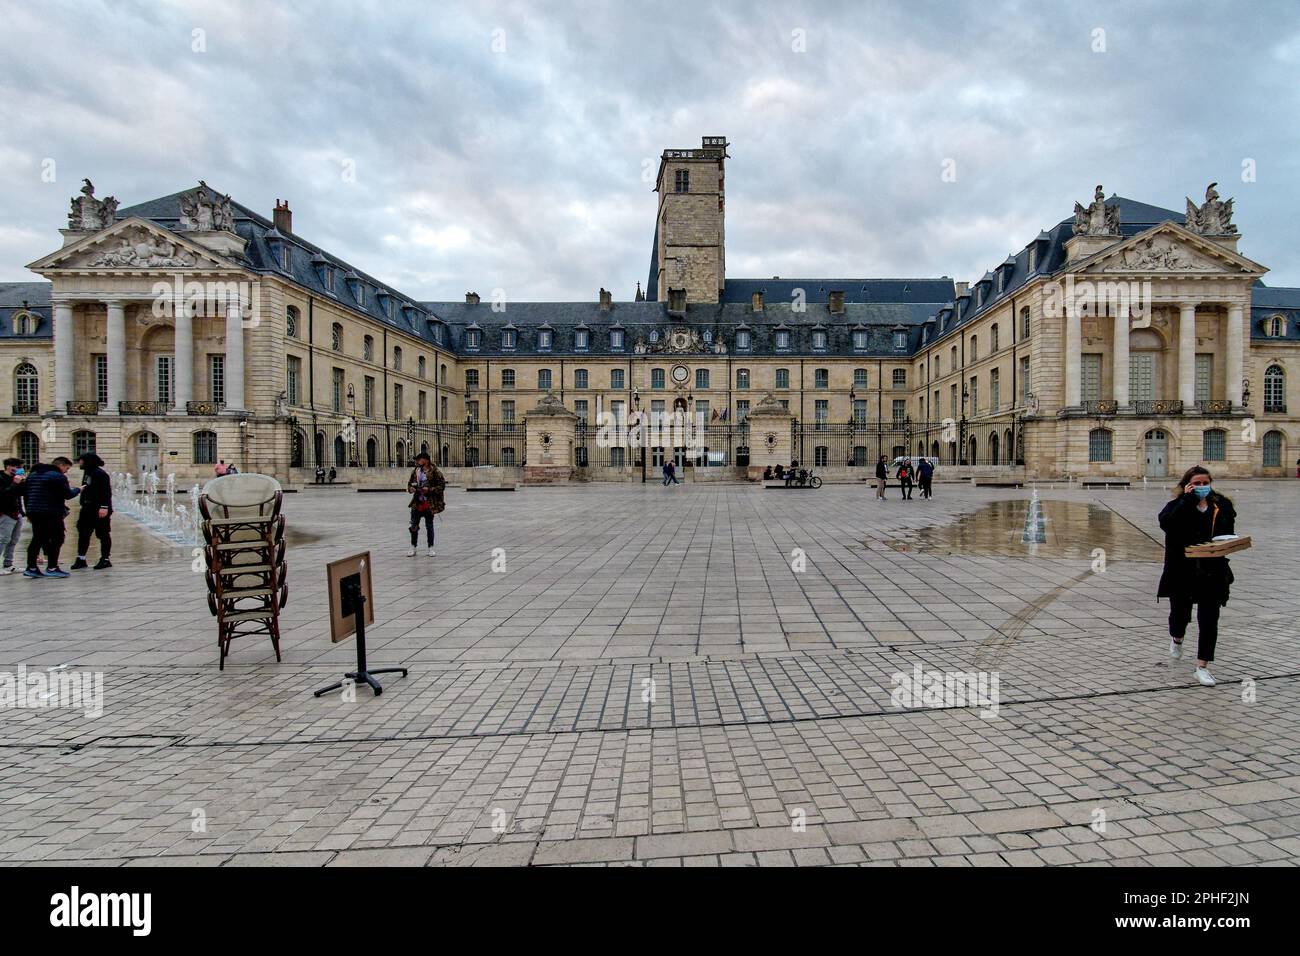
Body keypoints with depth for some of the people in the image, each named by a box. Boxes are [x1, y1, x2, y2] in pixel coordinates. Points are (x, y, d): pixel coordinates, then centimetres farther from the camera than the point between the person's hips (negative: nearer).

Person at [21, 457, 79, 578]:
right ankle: (52, 568, -4)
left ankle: (31, 567, 11)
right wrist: (77, 490, 6)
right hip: (52, 513, -8)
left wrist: (29, 513, 23)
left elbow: (25, 493, 20)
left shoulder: (33, 474, 18)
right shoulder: (58, 476, -10)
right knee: (57, 539, -2)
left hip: (35, 512, 8)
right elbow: (67, 494, -14)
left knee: (37, 539, 13)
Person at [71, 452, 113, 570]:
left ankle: (105, 559, 7)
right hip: (88, 509, 10)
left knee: (103, 534, 0)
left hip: (99, 510, -10)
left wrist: (104, 507, -26)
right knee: (83, 533, 10)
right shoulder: (87, 472, 14)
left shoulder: (100, 474, -16)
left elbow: (106, 492, -21)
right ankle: (81, 559, 17)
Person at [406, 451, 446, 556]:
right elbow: (409, 483, 18)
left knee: (429, 526, 5)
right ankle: (413, 548, 18)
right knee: (414, 526, 6)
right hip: (417, 503, 5)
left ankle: (431, 548, 17)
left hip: (429, 504, -5)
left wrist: (429, 490, -20)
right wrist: (411, 488, -4)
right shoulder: (415, 471, 7)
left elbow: (442, 485, -11)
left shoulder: (435, 472, -10)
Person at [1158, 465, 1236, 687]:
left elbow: (1229, 534, 16)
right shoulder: (1177, 506, -5)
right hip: (1182, 573, -2)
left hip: (1212, 574, 2)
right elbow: (1166, 523, -26)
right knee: (1180, 612, 12)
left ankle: (1202, 666, 11)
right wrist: (1188, 499, -20)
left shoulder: (1222, 506, 5)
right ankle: (1177, 638, 46)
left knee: (1209, 621, 1)